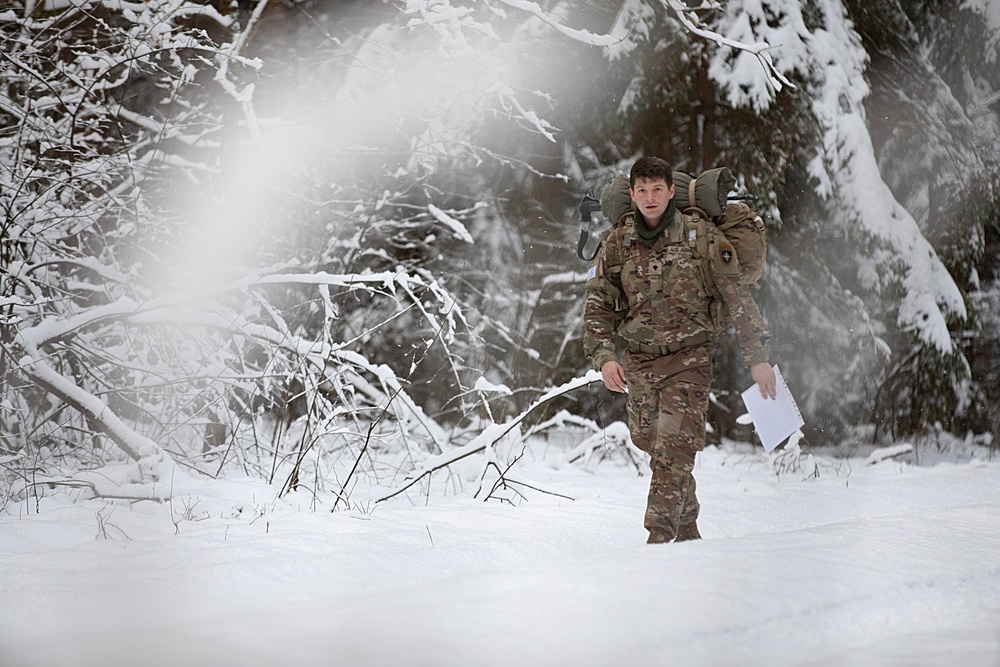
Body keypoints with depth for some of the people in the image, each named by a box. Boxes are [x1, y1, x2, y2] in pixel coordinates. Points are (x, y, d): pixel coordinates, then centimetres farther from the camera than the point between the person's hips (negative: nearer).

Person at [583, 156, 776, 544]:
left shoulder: (700, 239, -5)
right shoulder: (617, 244, 3)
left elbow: (738, 299, -1)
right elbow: (598, 305, 5)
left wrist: (758, 358, -4)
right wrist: (604, 356, -11)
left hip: (689, 358, -4)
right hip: (638, 362, 4)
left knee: (674, 450, -17)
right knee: (650, 445, 15)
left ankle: (659, 537, -19)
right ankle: (687, 529, 36)